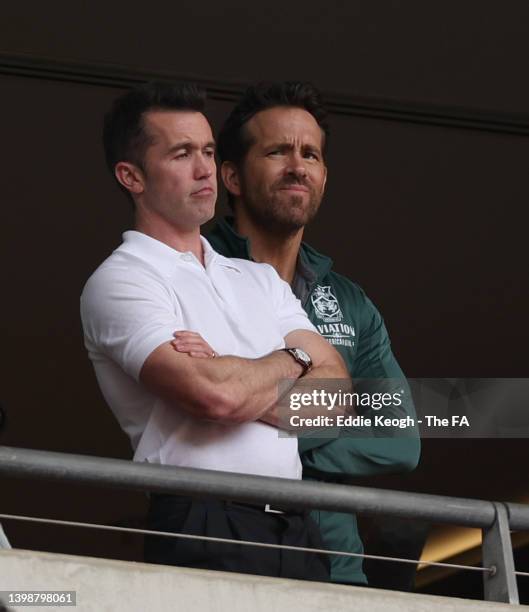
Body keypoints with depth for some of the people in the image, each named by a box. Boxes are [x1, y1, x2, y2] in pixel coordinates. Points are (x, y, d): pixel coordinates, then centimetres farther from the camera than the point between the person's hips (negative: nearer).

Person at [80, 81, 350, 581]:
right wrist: (292, 358, 2)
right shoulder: (120, 281, -2)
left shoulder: (261, 279, 19)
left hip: (296, 531, 6)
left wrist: (236, 380, -9)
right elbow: (214, 395, -17)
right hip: (204, 530, -6)